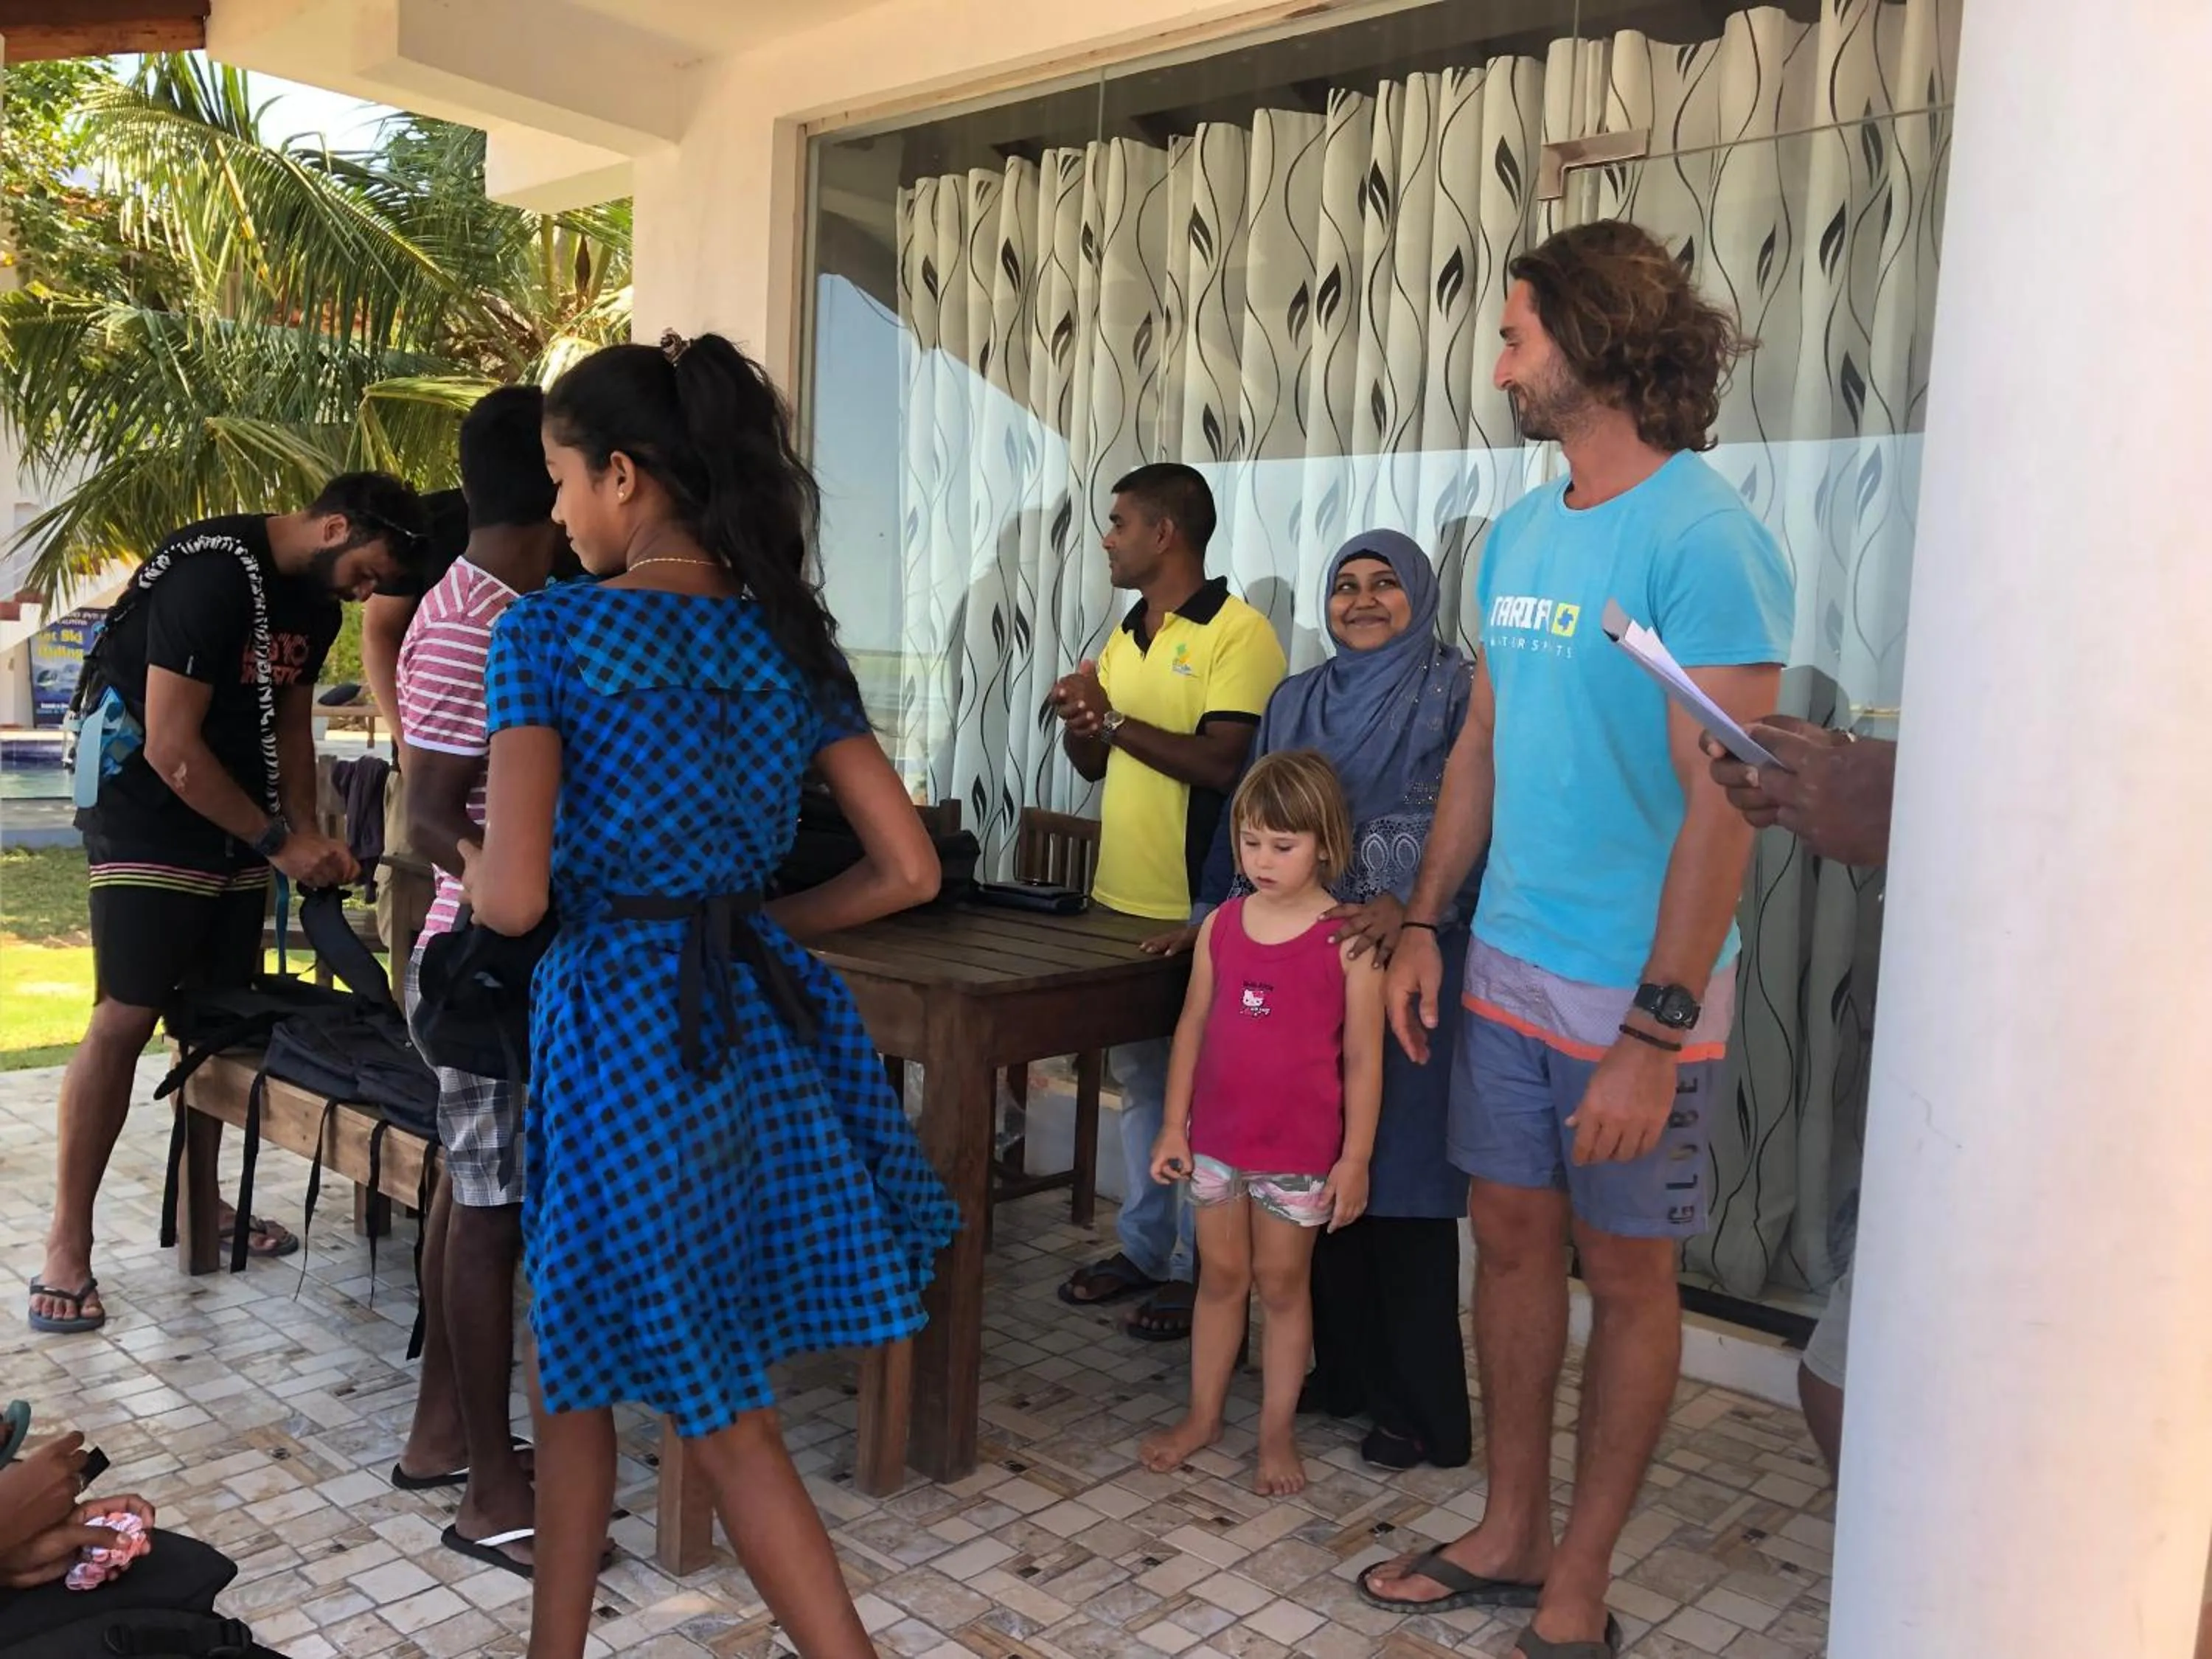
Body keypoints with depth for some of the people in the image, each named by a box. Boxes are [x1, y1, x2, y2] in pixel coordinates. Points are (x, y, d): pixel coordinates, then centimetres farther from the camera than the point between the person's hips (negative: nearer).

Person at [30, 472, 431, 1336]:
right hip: (151, 824, -8)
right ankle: (67, 1245, 1)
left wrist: (307, 833, 2)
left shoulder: (316, 598, 4)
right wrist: (280, 840, -18)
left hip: (236, 830, 8)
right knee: (125, 1020, -8)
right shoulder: (212, 577, -23)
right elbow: (171, 749, -24)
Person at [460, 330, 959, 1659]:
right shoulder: (790, 639, 5)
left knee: (719, 1405, 11)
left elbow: (515, 897, -17)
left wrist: (474, 866, 6)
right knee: (578, 1353, 22)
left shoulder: (548, 630, -10)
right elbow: (909, 869, 3)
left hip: (619, 1024, -6)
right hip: (761, 1013, 6)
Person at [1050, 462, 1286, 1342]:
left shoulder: (1239, 634, -12)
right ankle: (1142, 1247, 28)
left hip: (1200, 909, -8)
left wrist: (1113, 717, -18)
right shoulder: (1124, 635, 13)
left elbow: (1225, 763, -22)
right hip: (1123, 901, 8)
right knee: (1140, 1081, 16)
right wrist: (1080, 723, -4)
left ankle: (1200, 1270, 15)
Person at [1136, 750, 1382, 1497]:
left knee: (1281, 1284, 9)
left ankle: (1278, 1431, 24)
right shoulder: (1221, 925, 0)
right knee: (1220, 1276, 15)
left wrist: (1354, 1158, -9)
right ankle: (1202, 1415, 30)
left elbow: (1362, 1058, -9)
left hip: (1300, 1148, -4)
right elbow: (1192, 1028, 6)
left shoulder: (1345, 939, -12)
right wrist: (1173, 1125, 5)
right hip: (1217, 1136, 4)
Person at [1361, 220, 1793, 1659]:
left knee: (1626, 1272, 8)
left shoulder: (1706, 540, -16)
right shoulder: (1519, 535, 9)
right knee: (1511, 1238, 15)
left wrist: (1656, 1033, -22)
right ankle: (1513, 1537, 33)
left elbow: (1721, 803, -20)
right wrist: (1424, 924, 13)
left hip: (1634, 995, -7)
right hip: (1508, 968, 7)